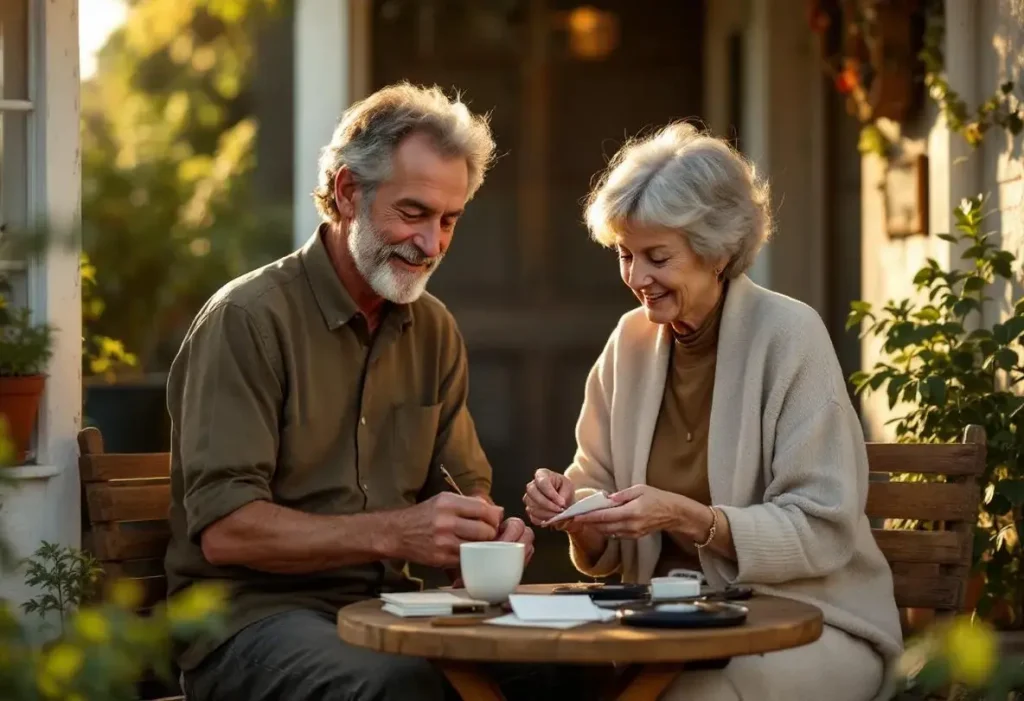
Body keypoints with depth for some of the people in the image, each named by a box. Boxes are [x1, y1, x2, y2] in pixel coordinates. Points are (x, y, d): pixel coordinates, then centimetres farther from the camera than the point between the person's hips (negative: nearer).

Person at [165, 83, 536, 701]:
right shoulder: (248, 319, -10)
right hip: (253, 616, -6)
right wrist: (392, 533, -26)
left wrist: (487, 528, -8)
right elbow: (223, 529, -17)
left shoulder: (435, 331, 14)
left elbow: (465, 485, 17)